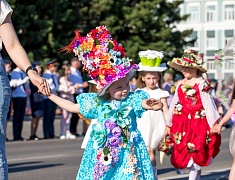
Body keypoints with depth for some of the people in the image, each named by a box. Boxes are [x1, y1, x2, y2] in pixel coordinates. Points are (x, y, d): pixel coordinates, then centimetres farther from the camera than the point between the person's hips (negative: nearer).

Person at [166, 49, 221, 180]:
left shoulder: (202, 84, -7)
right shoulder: (180, 85, 9)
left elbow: (208, 105, -9)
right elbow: (174, 106, 14)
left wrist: (214, 125, -11)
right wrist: (168, 124, 16)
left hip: (198, 123, -5)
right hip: (182, 123, 6)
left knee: (195, 154, -4)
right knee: (184, 153, 6)